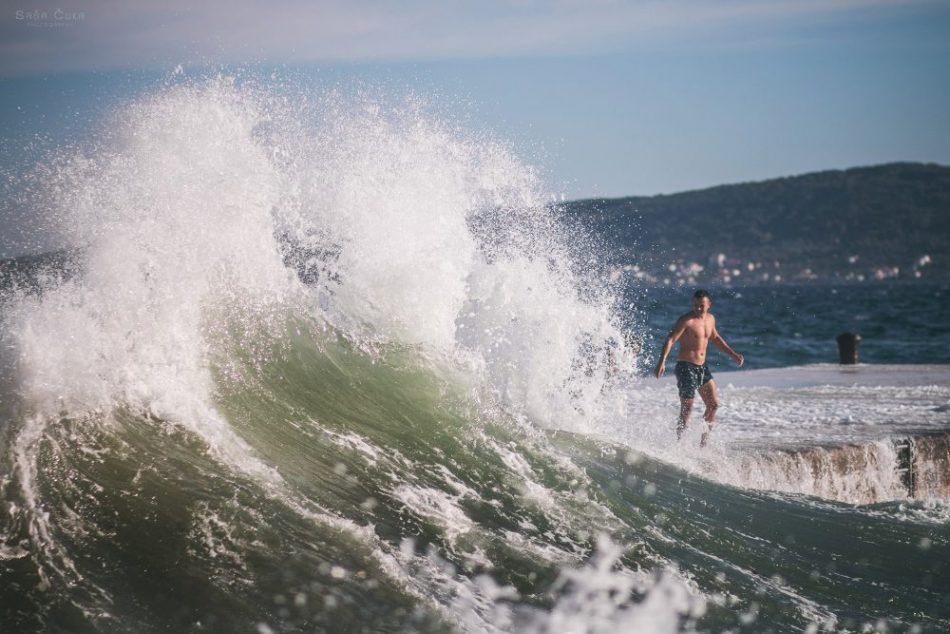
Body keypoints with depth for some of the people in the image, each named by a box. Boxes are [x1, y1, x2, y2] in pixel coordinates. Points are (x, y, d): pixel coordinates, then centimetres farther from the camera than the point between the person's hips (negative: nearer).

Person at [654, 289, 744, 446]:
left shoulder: (710, 319, 9)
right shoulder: (686, 320, -14)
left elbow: (715, 338, 27)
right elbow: (670, 340, -20)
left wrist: (733, 354, 26)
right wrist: (662, 361, -32)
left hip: (702, 367, 8)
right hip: (686, 367, -8)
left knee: (714, 404, 6)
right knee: (687, 409, -8)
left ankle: (704, 442, 17)